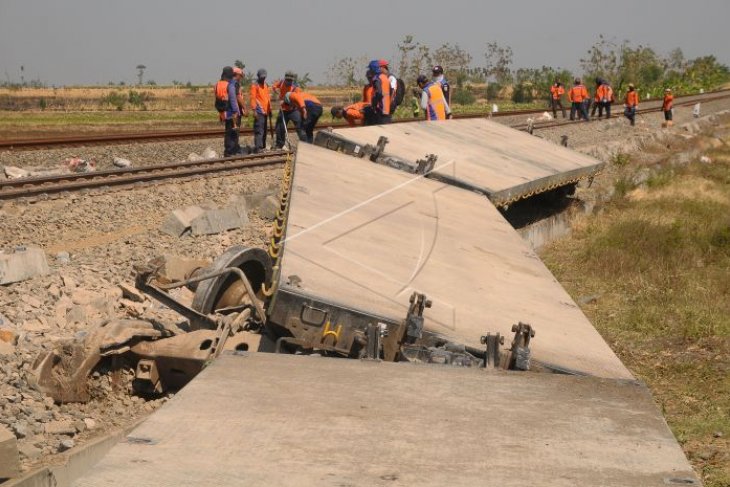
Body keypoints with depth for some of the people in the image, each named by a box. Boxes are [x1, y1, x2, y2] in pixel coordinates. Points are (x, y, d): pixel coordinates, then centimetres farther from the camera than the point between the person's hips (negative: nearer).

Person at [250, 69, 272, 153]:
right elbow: (253, 98, -11)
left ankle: (263, 147, 19)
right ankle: (257, 147, -17)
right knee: (259, 130, -14)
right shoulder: (255, 85, -5)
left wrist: (269, 109, 21)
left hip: (265, 111, 8)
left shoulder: (266, 85, 17)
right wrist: (254, 110, -18)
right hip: (259, 111, -8)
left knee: (264, 130, 12)